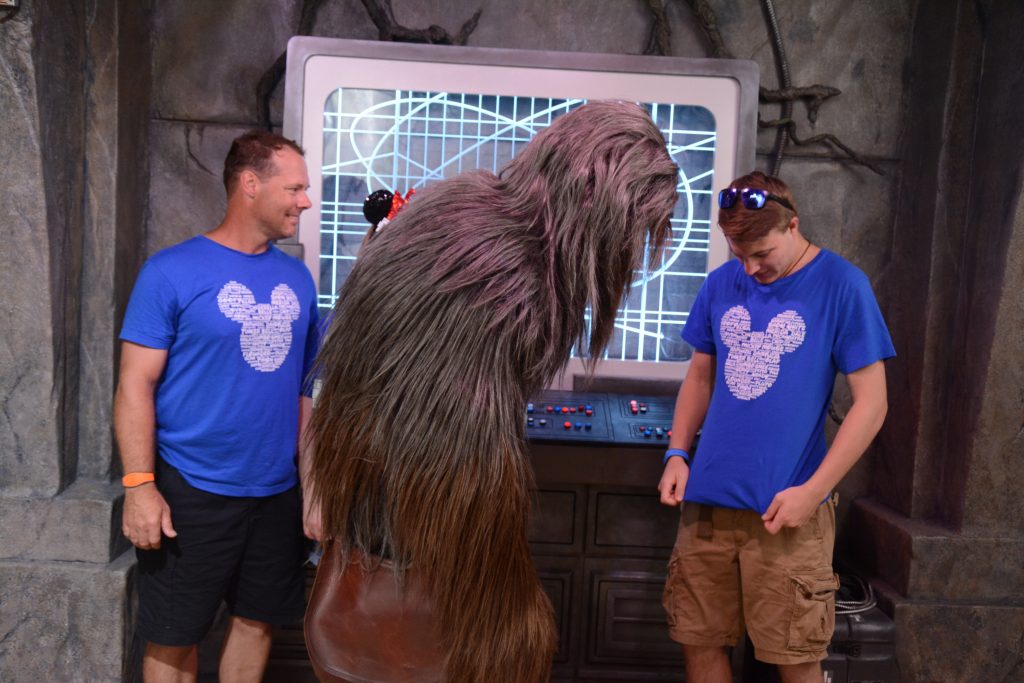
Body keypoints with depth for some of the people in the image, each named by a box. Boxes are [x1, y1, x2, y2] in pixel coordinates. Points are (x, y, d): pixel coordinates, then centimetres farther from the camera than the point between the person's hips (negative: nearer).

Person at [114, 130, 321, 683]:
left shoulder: (297, 278, 5)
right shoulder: (172, 272, -10)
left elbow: (304, 386, 9)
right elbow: (136, 386, -10)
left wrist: (313, 480, 7)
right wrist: (140, 486, -16)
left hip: (277, 492, 5)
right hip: (191, 492, -4)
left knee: (256, 620, 17)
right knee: (173, 638, 10)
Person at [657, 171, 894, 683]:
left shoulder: (842, 286, -7)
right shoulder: (720, 284, 5)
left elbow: (871, 403, -7)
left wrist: (812, 491, -14)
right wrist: (678, 454, 1)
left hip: (786, 506, -4)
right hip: (708, 498, 4)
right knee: (699, 642, 11)